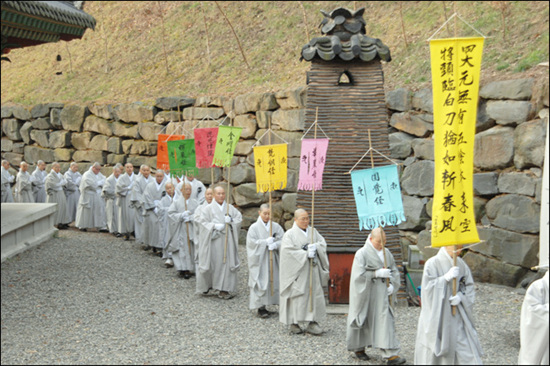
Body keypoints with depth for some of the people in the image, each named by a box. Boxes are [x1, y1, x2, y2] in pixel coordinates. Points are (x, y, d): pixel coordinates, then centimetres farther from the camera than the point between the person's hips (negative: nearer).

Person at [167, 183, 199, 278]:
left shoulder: (194, 203, 9)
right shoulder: (176, 202, 4)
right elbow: (171, 213, -4)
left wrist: (190, 218, -14)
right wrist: (181, 215, -15)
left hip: (192, 230, 2)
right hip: (180, 230, -2)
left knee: (191, 248, 2)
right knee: (182, 248, -7)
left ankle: (191, 269, 9)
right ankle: (183, 269, -5)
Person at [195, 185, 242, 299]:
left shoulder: (230, 208, 10)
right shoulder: (208, 208, 0)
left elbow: (239, 218, 9)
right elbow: (202, 221, -6)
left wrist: (231, 220, -11)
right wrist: (214, 226, -18)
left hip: (227, 240, 3)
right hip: (214, 240, -3)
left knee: (227, 262, 0)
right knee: (212, 263, -1)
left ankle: (224, 289, 5)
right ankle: (206, 285, 19)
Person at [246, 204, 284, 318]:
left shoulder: (276, 227, 8)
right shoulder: (254, 227, 1)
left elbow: (283, 240, 0)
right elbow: (251, 242, -8)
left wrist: (275, 245, -19)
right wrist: (265, 242, -17)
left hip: (273, 259, 3)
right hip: (259, 259, -3)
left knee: (274, 280, 1)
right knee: (261, 282, -6)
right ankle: (261, 308, -1)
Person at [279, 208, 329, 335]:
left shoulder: (313, 231, 12)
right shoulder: (289, 234, -3)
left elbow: (323, 243, 6)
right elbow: (288, 251, -14)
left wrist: (315, 247, -15)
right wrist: (306, 254, -18)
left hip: (313, 270, 5)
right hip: (297, 271, -5)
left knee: (315, 294, -1)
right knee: (297, 296, -3)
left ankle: (312, 323, 3)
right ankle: (294, 323, 8)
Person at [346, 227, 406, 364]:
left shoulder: (386, 253, 8)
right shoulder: (362, 254, -9)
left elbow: (394, 271, 16)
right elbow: (359, 274, -16)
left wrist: (392, 285, -1)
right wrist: (378, 273, -20)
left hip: (382, 294, 4)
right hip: (366, 295, -4)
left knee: (386, 321, -2)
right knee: (364, 321, 6)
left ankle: (391, 355, -2)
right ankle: (359, 349, 27)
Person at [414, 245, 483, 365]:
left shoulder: (460, 263, 7)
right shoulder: (432, 264, -9)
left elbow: (469, 286, 10)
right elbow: (428, 288, -15)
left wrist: (460, 296, -10)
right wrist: (446, 277, -23)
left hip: (457, 317, 4)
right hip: (438, 317, -4)